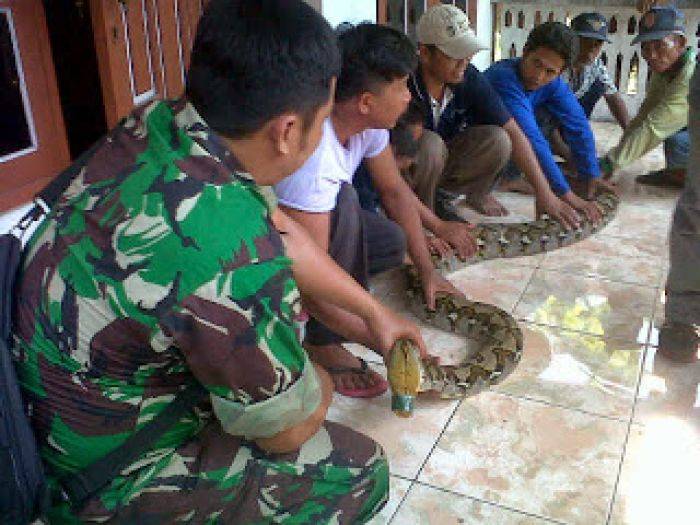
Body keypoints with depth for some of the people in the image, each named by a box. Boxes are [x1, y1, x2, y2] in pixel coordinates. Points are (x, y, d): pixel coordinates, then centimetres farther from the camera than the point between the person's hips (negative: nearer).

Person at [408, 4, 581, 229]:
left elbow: (513, 133, -10)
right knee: (430, 145, -35)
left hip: (443, 162, 4)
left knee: (498, 141, -20)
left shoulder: (471, 80, -12)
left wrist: (544, 193, -16)